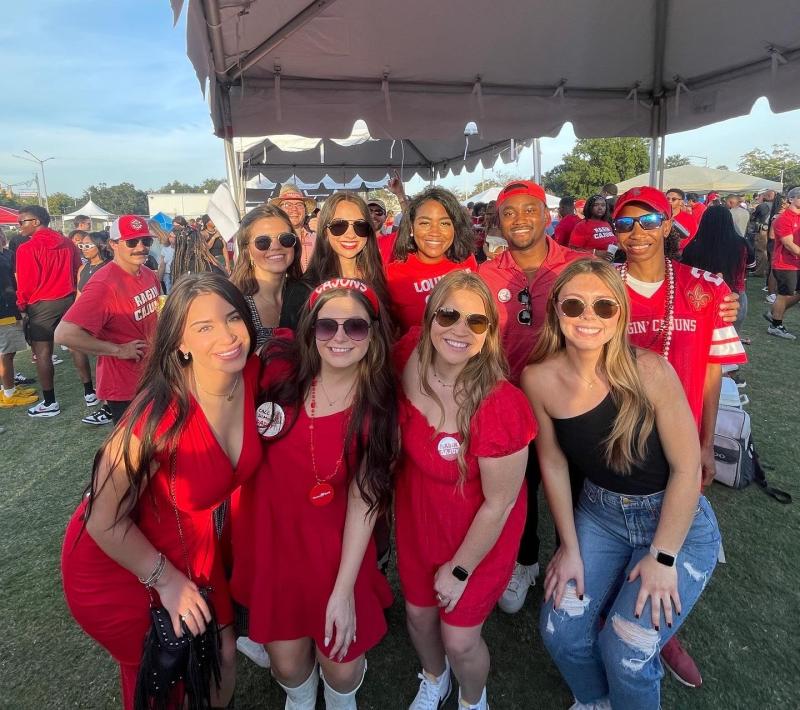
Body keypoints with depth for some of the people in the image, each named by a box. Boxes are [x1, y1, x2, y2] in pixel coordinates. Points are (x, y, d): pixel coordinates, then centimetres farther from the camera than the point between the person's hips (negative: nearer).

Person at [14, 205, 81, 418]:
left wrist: (22, 307, 6)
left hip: (41, 305, -5)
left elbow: (25, 283, -9)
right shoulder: (67, 243, 3)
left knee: (42, 353, 2)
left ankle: (49, 403, 6)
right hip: (68, 300, 5)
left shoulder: (27, 248, -13)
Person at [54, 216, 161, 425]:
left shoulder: (148, 274, 0)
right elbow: (64, 335, -32)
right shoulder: (104, 285, -24)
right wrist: (118, 350, -25)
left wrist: (157, 340, 8)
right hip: (124, 386, -8)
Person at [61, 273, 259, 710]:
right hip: (117, 564, -5)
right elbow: (104, 520, -23)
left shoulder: (252, 374, -17)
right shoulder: (163, 413, -35)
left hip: (191, 546, 5)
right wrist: (165, 580, -13)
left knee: (223, 658, 18)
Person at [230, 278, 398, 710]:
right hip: (267, 533, 1)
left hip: (333, 543, -1)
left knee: (342, 666, 8)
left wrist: (344, 590, -14)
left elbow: (365, 498, -14)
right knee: (287, 662, 12)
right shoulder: (279, 369, -14)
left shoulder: (378, 404, -14)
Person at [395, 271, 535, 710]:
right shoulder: (412, 355, -19)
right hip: (417, 516, 5)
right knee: (418, 613, 25)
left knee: (459, 639, 13)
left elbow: (499, 502, -21)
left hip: (479, 535, -5)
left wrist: (460, 570, -9)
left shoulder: (499, 406, -34)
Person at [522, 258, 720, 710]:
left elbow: (687, 468, -17)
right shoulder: (539, 379, -15)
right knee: (560, 632, -4)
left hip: (677, 522, -3)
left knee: (625, 654, -9)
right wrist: (570, 547, -2)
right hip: (598, 515, 3)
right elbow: (554, 463, -4)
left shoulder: (649, 371, -25)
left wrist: (662, 557, -12)